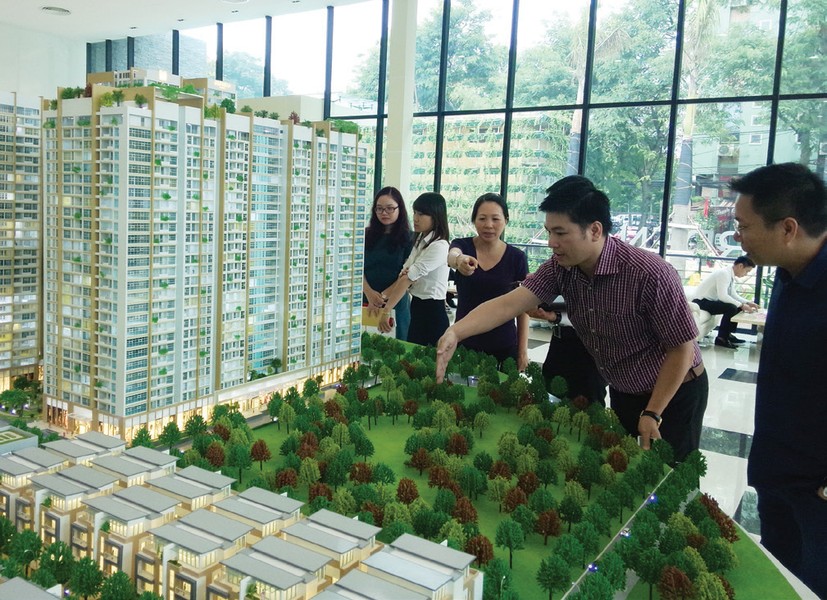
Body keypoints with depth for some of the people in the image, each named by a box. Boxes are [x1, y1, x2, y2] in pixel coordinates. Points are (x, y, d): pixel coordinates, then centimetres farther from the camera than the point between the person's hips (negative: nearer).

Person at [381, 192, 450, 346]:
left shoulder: (439, 246, -17)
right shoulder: (420, 242, 11)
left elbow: (408, 278, -19)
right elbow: (404, 275, 4)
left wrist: (386, 310, -21)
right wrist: (382, 296, -11)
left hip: (432, 312, -8)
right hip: (416, 308, 8)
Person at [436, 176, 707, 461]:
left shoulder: (651, 275, -30)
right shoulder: (560, 268, -14)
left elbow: (682, 349, -21)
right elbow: (509, 303, -25)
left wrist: (653, 414, -18)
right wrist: (454, 333, -40)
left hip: (674, 394, -5)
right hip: (622, 393, 5)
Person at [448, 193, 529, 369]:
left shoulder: (517, 257, -3)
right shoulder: (462, 245, -2)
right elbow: (451, 256, -26)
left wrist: (523, 350, -2)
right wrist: (460, 260, -50)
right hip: (463, 342, 1)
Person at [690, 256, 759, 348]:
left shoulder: (731, 276, 8)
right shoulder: (724, 273, -20)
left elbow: (734, 295, 16)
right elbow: (722, 296, -29)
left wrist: (747, 303, 1)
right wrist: (741, 305, -24)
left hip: (710, 301, 10)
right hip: (701, 301, -10)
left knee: (738, 307, 7)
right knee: (731, 308, -25)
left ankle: (727, 334, 10)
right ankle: (721, 338, -16)